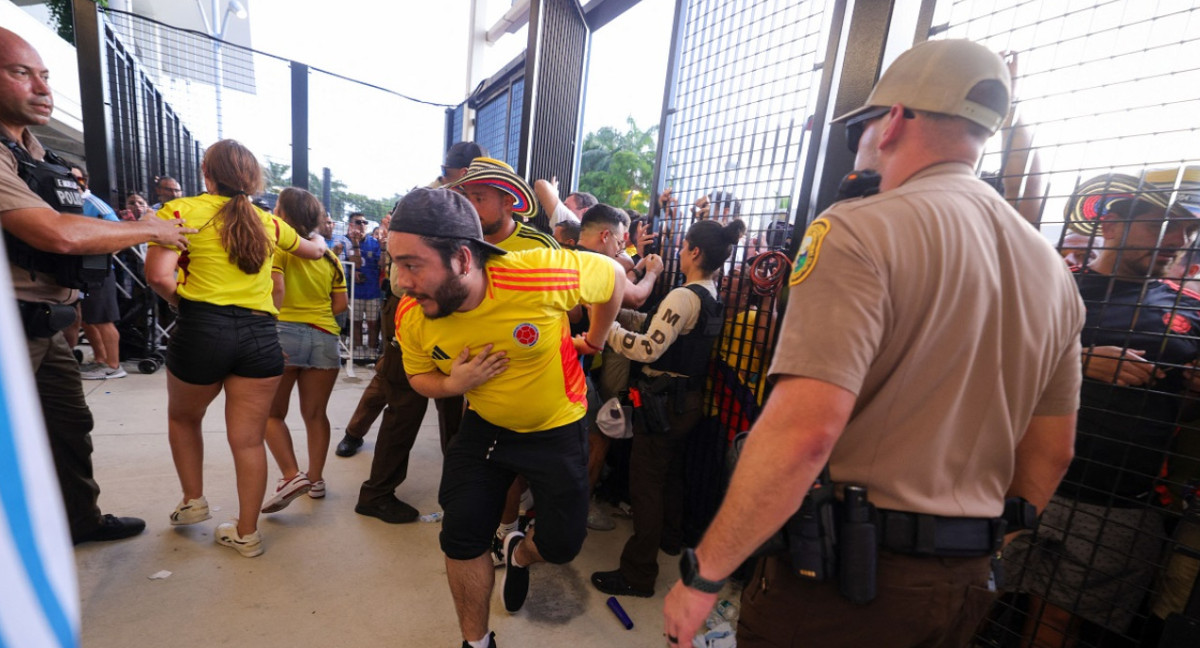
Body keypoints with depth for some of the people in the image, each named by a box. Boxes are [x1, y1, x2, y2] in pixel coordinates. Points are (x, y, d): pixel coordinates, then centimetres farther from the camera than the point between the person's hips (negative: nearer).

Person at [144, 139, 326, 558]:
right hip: (261, 334, 3)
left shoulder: (181, 211, 1)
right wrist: (319, 244, 54)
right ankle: (247, 532, 22)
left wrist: (179, 300, 9)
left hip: (202, 329, -2)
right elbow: (313, 251, 31)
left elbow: (158, 275, -11)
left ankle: (193, 501, 37)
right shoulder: (267, 222, 13)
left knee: (183, 417, 28)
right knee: (248, 439, 9)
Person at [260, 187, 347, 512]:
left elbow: (276, 290, -14)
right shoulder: (328, 255, 14)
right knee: (315, 414, 12)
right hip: (324, 337, 4)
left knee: (272, 413, 9)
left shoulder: (278, 245, 0)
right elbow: (341, 303, 10)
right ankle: (316, 478, 18)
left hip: (285, 332, -4)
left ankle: (292, 475, -4)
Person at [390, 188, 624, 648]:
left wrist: (594, 341, 0)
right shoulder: (411, 317, -19)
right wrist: (453, 384, -22)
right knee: (462, 536, 4)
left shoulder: (538, 277, -34)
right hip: (484, 424, 3)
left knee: (563, 543, 6)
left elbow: (612, 276, -14)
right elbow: (419, 376, 3)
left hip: (557, 426, -2)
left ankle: (519, 554, 46)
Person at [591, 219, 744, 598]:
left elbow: (648, 349, -27)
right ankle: (671, 537, 48)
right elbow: (658, 326, 8)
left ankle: (639, 574, 15)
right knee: (671, 472, 26)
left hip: (664, 401, -10)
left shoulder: (684, 297, -21)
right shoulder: (711, 298, 8)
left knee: (646, 482, 2)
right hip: (690, 399, 10)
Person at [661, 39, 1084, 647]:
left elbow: (802, 432, -29)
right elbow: (1050, 454, 12)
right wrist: (973, 558, 24)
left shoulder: (863, 230, -19)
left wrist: (703, 574, -18)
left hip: (838, 571, -7)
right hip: (965, 585, 7)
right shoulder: (1050, 268, 6)